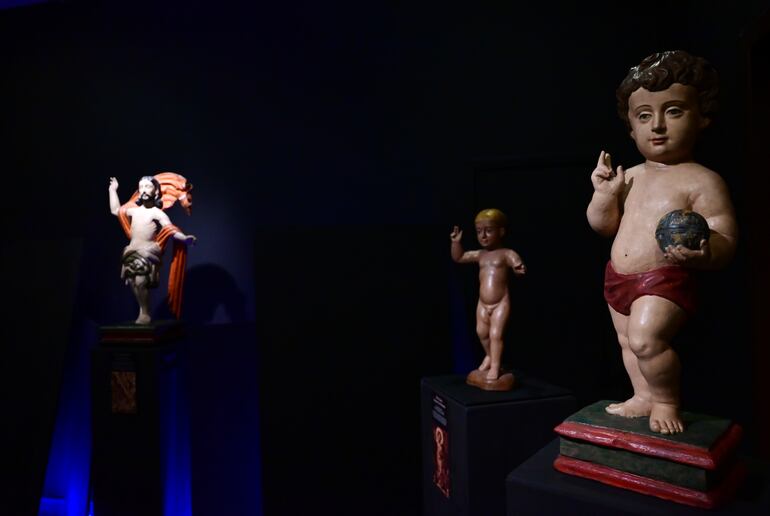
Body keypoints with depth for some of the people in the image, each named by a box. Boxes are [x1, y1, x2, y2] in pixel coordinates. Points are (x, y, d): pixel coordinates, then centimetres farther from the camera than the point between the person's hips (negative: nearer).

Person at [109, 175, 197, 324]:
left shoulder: (157, 212, -4)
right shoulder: (134, 210, 15)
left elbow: (171, 230, -14)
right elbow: (116, 210, 31)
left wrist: (184, 238, -33)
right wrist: (113, 190, 35)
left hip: (148, 253, -7)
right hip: (132, 252, 7)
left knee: (140, 281, -21)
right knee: (132, 281, -3)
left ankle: (145, 314, -7)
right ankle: (143, 311, 9)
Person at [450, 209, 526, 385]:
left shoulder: (506, 254, -10)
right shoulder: (480, 255, 7)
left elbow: (518, 263, -26)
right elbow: (458, 258, 16)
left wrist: (519, 268, -50)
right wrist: (456, 242, 0)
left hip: (501, 303, -6)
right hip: (483, 304, 6)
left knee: (495, 334, -9)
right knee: (482, 333, 12)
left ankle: (495, 366, 4)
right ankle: (489, 356, 37)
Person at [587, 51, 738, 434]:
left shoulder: (702, 181, -12)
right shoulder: (630, 177, 7)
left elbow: (725, 242, -14)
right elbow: (604, 226, 12)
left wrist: (703, 252, -37)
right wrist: (604, 193, -6)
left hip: (664, 281, -7)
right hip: (619, 280, 8)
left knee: (645, 338, -24)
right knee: (629, 343, 19)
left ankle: (667, 402, 2)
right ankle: (643, 397, 39)